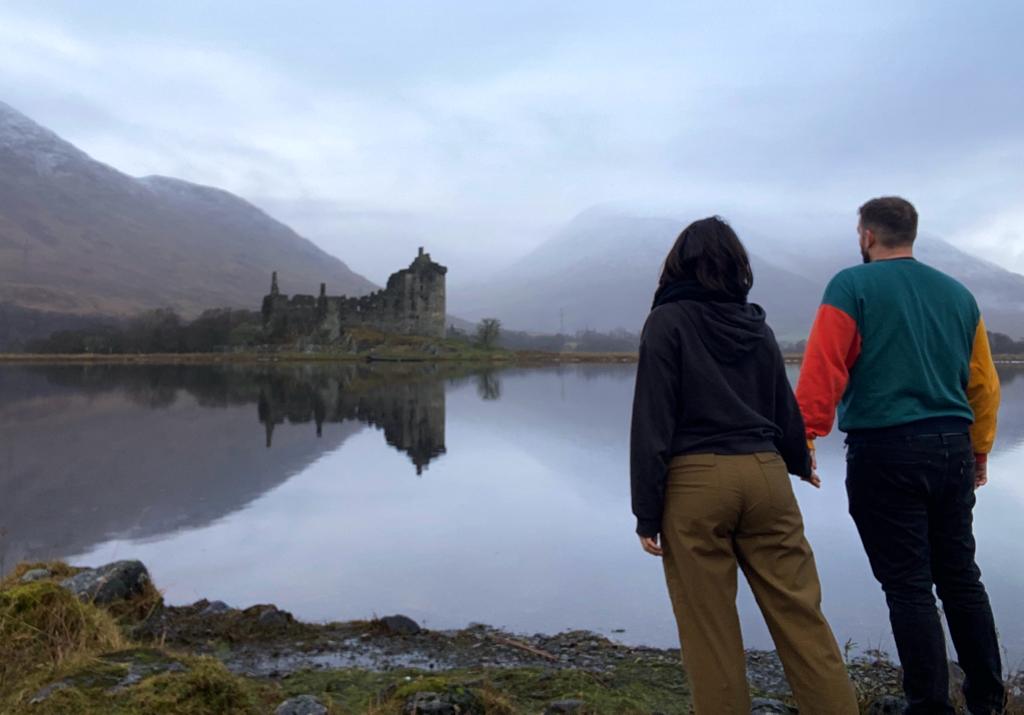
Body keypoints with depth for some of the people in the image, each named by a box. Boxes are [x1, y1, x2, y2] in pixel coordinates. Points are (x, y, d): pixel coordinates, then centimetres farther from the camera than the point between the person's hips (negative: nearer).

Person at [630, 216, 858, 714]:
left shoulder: (667, 321, -3)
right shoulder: (758, 326, 12)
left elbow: (652, 420, -9)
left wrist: (646, 512, -6)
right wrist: (801, 464, 40)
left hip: (696, 481, -5)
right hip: (765, 475, 5)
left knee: (709, 628, 4)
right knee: (799, 613, 9)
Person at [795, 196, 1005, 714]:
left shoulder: (852, 286, -5)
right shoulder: (958, 294, 12)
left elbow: (821, 373, -14)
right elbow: (984, 384, 15)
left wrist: (802, 439, -11)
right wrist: (979, 449, 23)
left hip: (885, 451, -6)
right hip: (953, 450, 6)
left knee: (908, 585, 1)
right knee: (961, 577, 17)